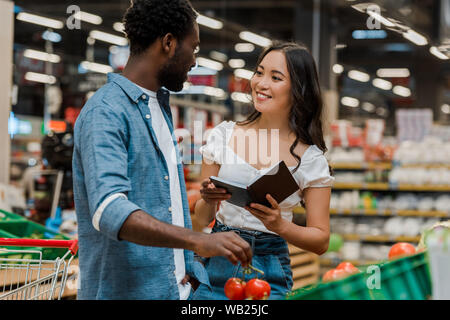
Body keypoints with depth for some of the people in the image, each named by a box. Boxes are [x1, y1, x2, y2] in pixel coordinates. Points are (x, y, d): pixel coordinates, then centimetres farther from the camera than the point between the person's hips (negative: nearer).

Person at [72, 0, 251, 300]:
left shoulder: (161, 107, 16)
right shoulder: (105, 113, -15)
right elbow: (108, 210, -29)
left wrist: (190, 270, 8)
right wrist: (198, 241, -38)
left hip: (176, 288, 8)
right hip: (126, 290, -8)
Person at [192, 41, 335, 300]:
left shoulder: (310, 158, -2)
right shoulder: (225, 135, 3)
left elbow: (321, 240, -1)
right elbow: (201, 220, 7)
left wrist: (280, 225, -18)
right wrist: (209, 200, -15)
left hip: (269, 275, -1)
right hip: (216, 265, 2)